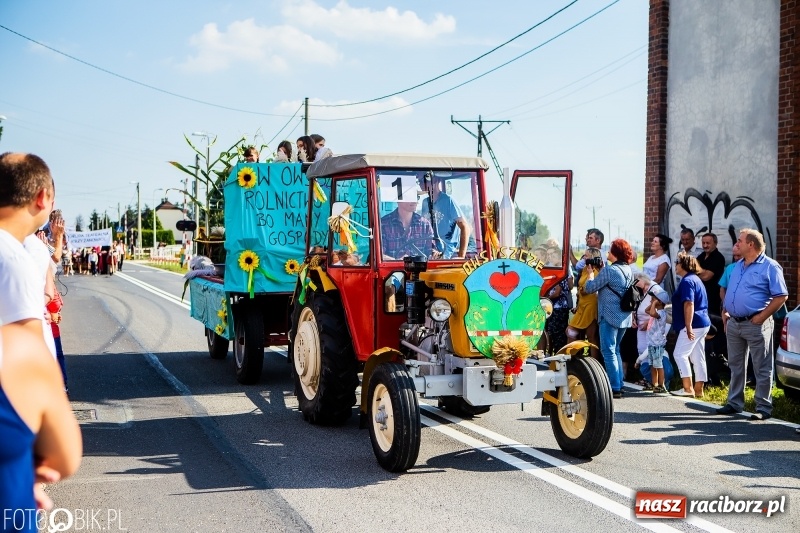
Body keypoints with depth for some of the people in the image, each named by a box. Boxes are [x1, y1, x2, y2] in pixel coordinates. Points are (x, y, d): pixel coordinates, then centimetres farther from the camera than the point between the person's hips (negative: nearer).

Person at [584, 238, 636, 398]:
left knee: (608, 351, -3)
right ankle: (619, 384, 22)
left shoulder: (609, 270, -16)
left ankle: (614, 388, -5)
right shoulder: (629, 270, 8)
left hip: (610, 316, -8)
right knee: (615, 350, 19)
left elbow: (590, 288, -11)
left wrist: (591, 273, 7)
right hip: (625, 317, 8)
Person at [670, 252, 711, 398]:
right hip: (702, 324, 10)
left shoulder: (687, 281, -13)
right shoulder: (695, 279, 17)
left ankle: (688, 388, -8)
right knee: (698, 358, 9)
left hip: (694, 324, -10)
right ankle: (698, 390, 11)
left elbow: (689, 305, -22)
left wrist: (688, 326, -25)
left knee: (680, 354, -6)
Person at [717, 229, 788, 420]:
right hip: (733, 323, 8)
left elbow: (781, 296, -12)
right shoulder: (737, 266, 15)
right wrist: (725, 311, 9)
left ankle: (763, 408, 3)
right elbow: (728, 291, 23)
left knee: (762, 368, -1)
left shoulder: (769, 266, -8)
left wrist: (762, 316, -17)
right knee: (736, 365, 14)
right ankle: (734, 403, 23)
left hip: (755, 324, -8)